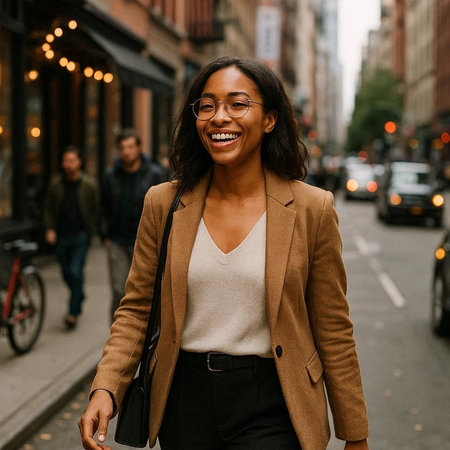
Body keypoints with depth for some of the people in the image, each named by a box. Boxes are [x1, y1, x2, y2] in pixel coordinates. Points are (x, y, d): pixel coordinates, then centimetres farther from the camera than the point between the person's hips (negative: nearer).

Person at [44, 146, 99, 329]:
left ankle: (73, 312, -5)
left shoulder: (89, 184, -2)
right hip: (61, 236, 4)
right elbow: (48, 209, 10)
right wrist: (49, 229, -3)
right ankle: (78, 296, 41)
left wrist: (91, 232, -5)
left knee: (75, 272, -12)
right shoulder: (56, 184, 4)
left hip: (81, 236, -3)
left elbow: (96, 210, 1)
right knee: (67, 273, 13)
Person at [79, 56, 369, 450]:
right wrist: (105, 388, -12)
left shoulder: (312, 209, -6)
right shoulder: (163, 204, 0)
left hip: (271, 406, -2)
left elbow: (333, 330, -2)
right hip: (184, 400, 3)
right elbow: (136, 309, 4)